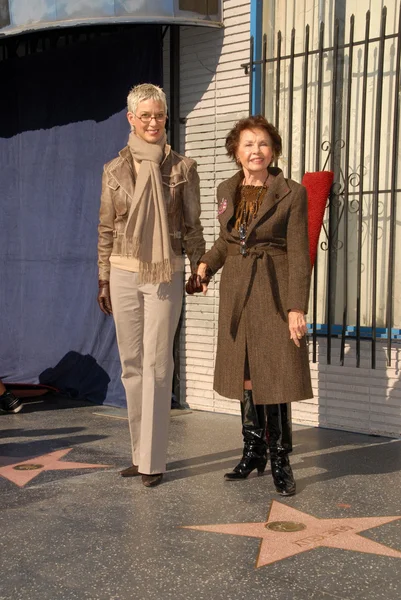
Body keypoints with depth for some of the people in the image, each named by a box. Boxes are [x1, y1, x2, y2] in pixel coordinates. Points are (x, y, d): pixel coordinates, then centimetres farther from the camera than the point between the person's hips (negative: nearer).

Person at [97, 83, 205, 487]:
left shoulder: (182, 168, 2)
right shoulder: (115, 170, 7)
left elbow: (192, 226, 5)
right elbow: (106, 230, 9)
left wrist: (198, 268, 1)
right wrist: (104, 280, 7)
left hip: (164, 275, -3)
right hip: (124, 275, 3)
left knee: (157, 364, -4)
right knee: (131, 364, 7)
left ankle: (153, 460, 3)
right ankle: (140, 453, 18)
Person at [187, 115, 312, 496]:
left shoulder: (292, 194, -7)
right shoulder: (227, 191, 8)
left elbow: (298, 255, -10)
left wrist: (297, 308, -16)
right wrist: (205, 266, 3)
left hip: (274, 292, -5)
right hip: (236, 291, 5)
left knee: (274, 375, -3)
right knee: (244, 374, 11)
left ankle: (280, 461, 11)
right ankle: (253, 453, 26)